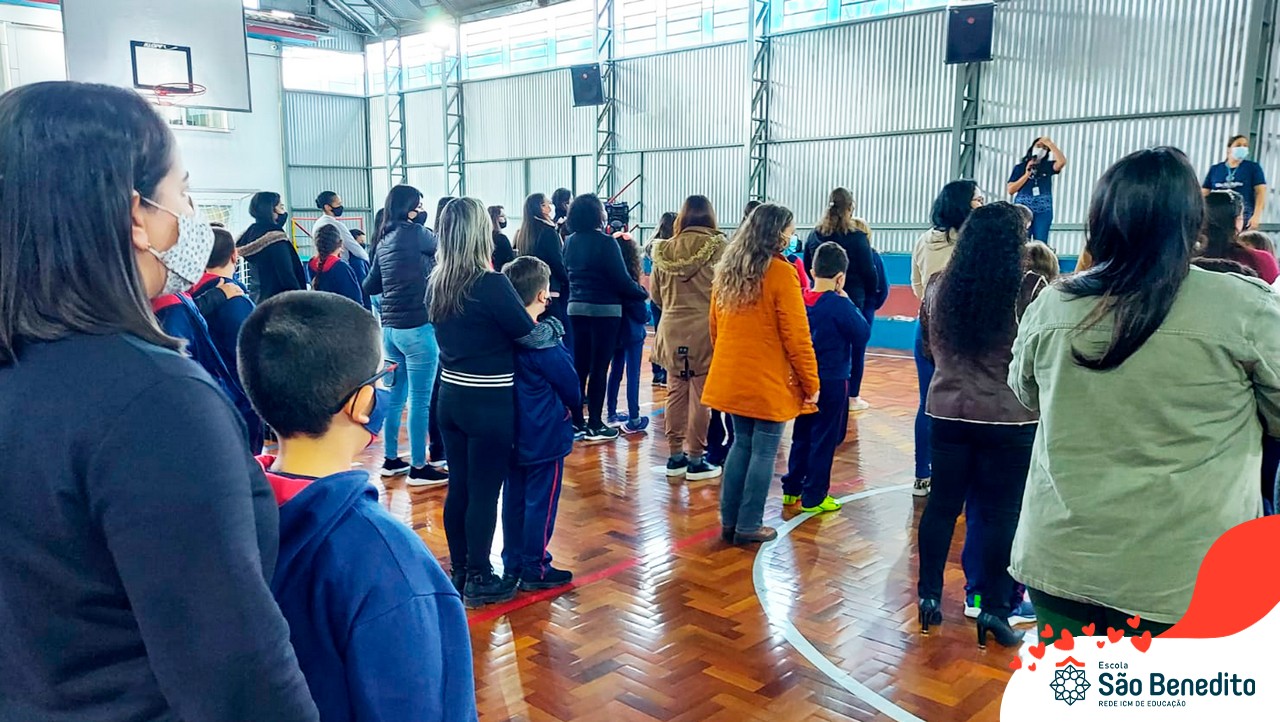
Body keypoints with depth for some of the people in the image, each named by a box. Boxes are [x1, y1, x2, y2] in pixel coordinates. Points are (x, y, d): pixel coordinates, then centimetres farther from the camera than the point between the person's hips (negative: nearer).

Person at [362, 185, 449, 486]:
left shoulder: (384, 241, 13)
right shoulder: (413, 233, -10)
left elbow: (370, 286, 21)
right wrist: (420, 221, 14)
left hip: (390, 328, 8)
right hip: (417, 327, -8)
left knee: (395, 396, 16)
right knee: (420, 400, -2)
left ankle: (391, 460, 25)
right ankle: (418, 468, 4)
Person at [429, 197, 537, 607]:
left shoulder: (436, 284, 3)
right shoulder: (491, 284, -19)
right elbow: (527, 332, -11)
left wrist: (514, 306, 12)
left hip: (450, 395, 7)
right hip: (488, 402, -7)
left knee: (458, 488, 16)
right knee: (484, 492, 4)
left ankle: (459, 572, 29)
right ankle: (478, 580, 15)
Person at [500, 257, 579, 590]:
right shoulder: (543, 338, -20)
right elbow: (569, 383, -11)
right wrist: (574, 403, 10)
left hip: (514, 433, 7)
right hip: (545, 435, -7)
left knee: (514, 498, 15)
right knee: (541, 502, 4)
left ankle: (512, 564, 25)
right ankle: (535, 569, 12)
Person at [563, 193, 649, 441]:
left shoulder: (570, 241, 6)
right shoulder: (605, 242, -14)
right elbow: (621, 280, -15)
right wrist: (643, 292, -1)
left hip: (577, 308, 6)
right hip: (604, 310, -6)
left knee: (579, 365, 11)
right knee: (599, 367, -1)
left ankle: (575, 421, 17)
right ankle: (594, 425, 5)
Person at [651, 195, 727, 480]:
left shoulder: (665, 250, 3)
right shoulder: (718, 247, -9)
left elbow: (656, 295, 10)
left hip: (672, 332, 4)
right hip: (706, 331, -4)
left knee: (676, 394, 13)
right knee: (701, 397, 4)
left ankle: (675, 456, 21)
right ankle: (695, 461, 10)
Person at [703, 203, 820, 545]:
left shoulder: (727, 269, 6)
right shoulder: (781, 273, -14)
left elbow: (716, 327, 13)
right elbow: (796, 336, -14)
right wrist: (811, 382, -6)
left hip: (731, 378, 7)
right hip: (769, 381, -7)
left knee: (741, 444, 16)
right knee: (763, 452, 5)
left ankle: (729, 520, 21)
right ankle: (749, 525, 11)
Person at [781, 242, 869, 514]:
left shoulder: (801, 301, 0)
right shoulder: (839, 305, -18)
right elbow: (863, 334, -10)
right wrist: (849, 302, -3)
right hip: (832, 382, -6)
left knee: (801, 436, 17)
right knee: (824, 440, 3)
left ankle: (792, 489, 24)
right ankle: (814, 497, 9)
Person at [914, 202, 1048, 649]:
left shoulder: (940, 286, 2)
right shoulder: (1031, 289, -13)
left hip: (948, 411, 4)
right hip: (1009, 418, -4)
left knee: (942, 504, 12)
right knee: (1001, 513, 6)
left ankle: (929, 595, 21)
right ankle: (994, 610, 14)